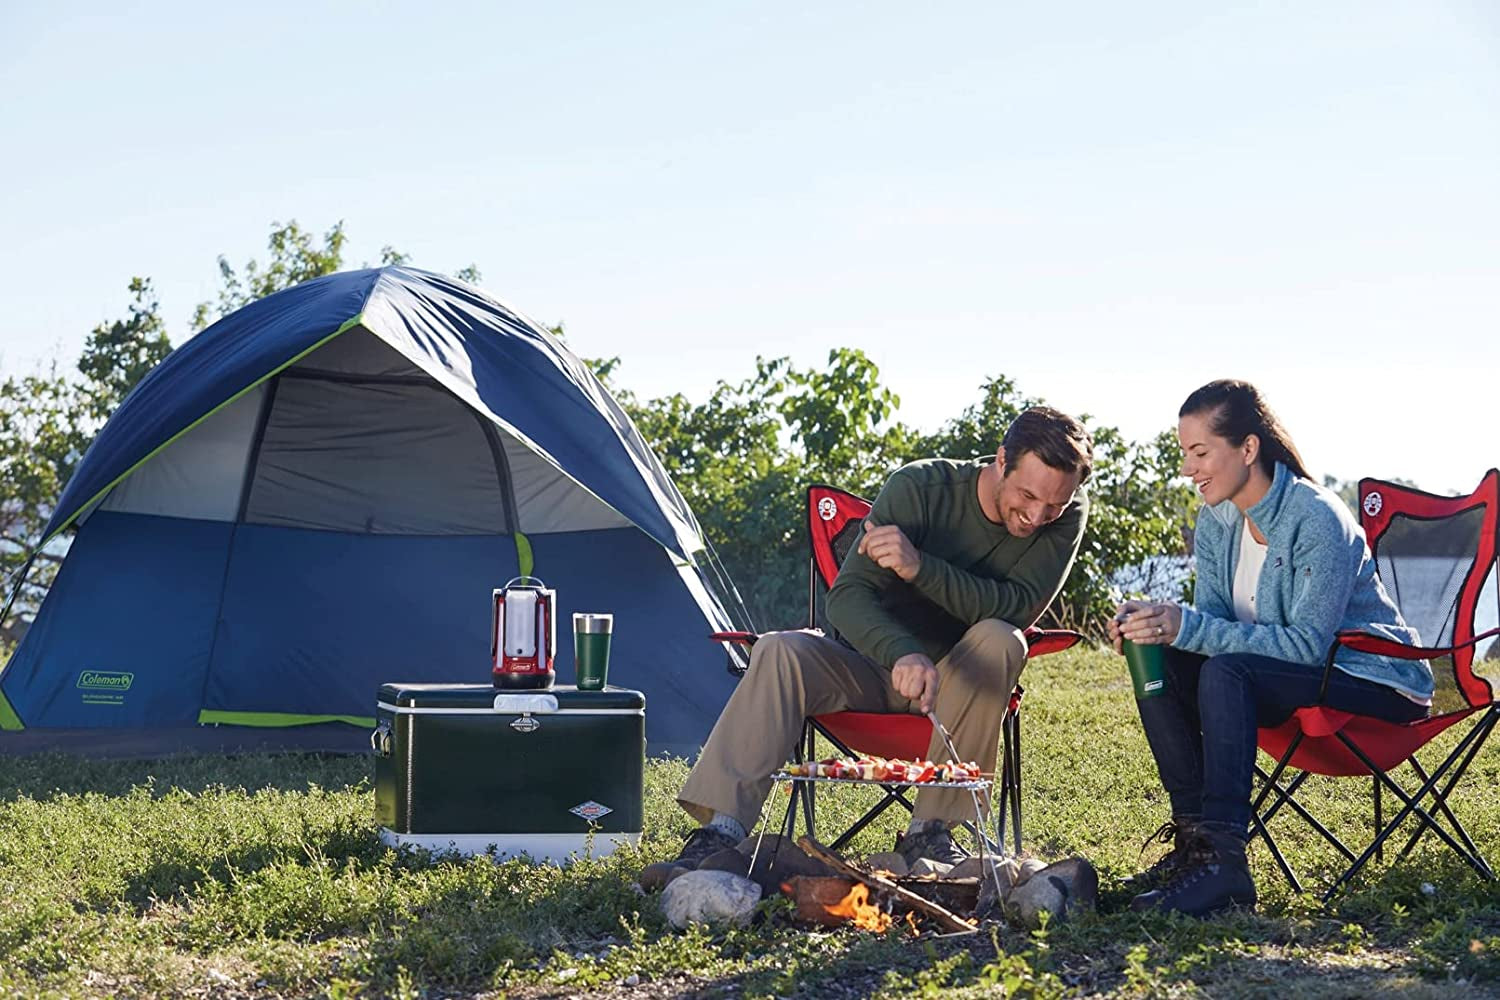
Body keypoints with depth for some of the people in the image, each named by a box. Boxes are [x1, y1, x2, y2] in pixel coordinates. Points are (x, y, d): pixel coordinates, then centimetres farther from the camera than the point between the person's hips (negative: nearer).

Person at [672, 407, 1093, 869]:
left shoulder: (1066, 516, -13)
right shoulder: (920, 487, -20)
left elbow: (1020, 606, -27)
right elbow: (847, 595, -27)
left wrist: (920, 567, -38)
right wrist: (903, 655, -48)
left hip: (958, 685, 1)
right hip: (870, 669, -1)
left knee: (999, 641, -31)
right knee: (780, 651, -29)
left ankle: (930, 831, -27)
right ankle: (720, 832, -35)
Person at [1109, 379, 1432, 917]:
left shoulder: (1318, 520, -23)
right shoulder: (1217, 521, 1)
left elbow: (1308, 644, -28)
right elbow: (1210, 622, 1)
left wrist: (1188, 626, -34)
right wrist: (1156, 621, -22)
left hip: (1375, 686, -8)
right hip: (1290, 674, 8)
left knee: (1226, 672, -32)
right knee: (1160, 666, -12)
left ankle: (1222, 858, -34)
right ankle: (1193, 834, -9)